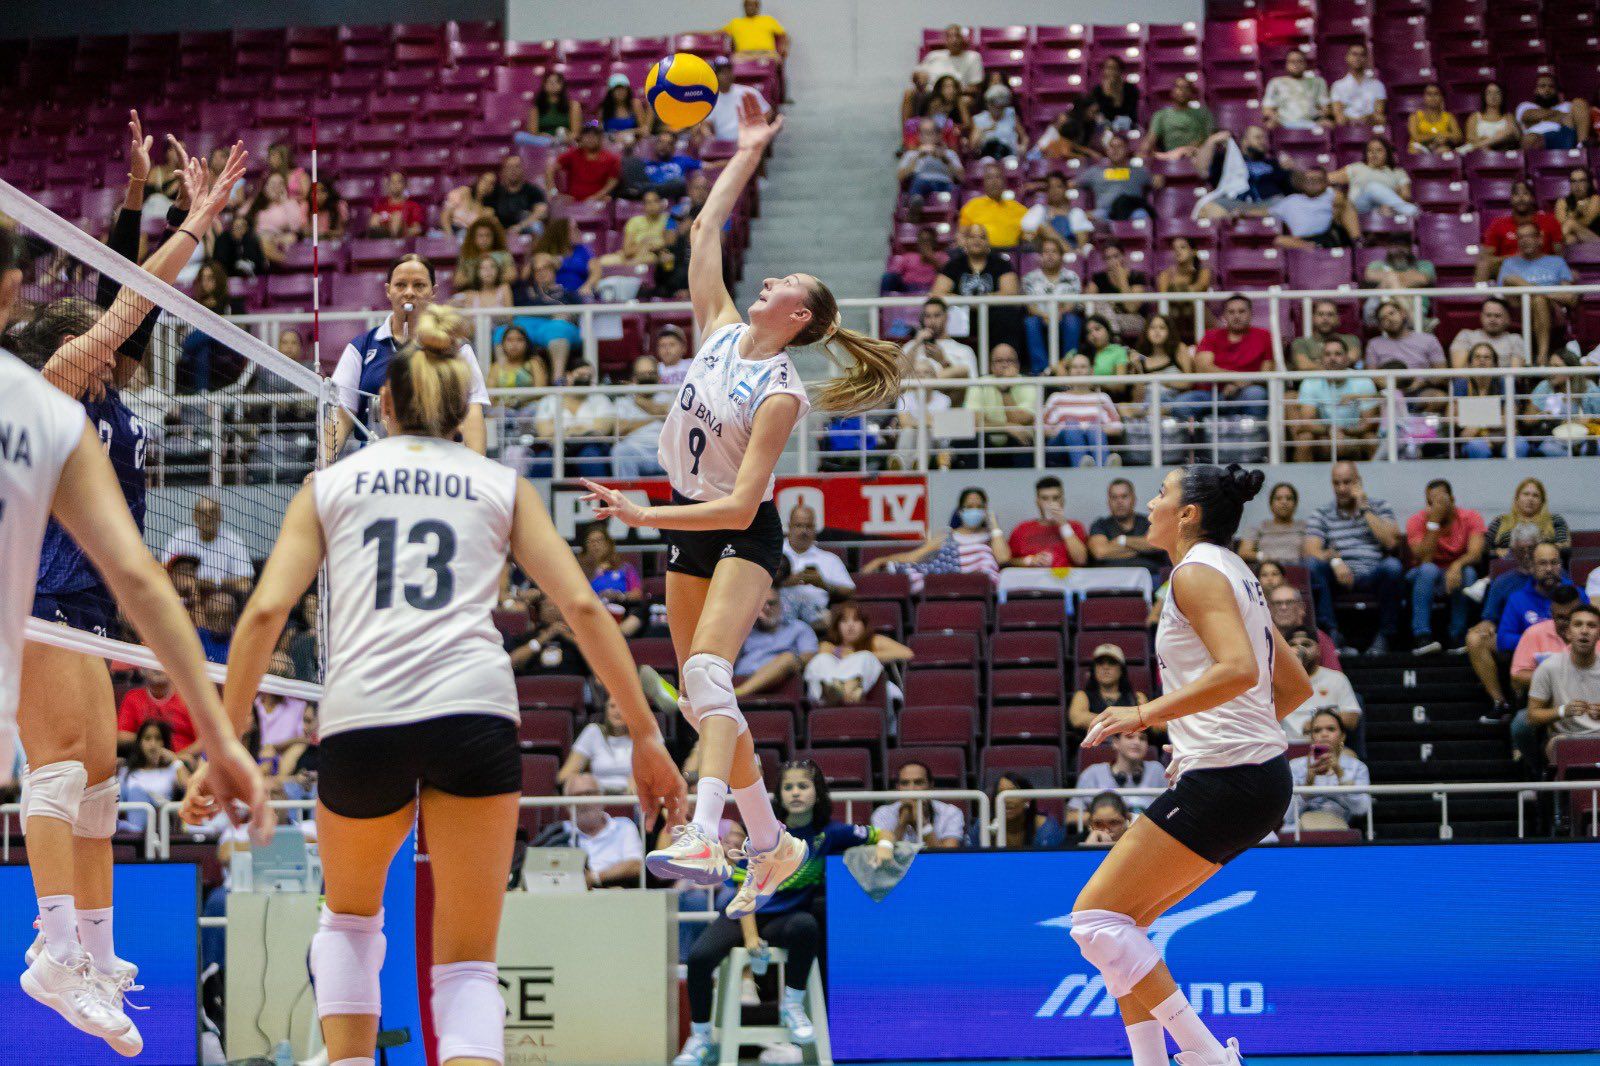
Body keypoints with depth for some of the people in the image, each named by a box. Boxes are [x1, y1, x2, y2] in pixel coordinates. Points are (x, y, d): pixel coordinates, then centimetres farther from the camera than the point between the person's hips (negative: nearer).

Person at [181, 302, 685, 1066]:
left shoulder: (330, 485, 20)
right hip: (473, 712, 0)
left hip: (359, 718, 1)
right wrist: (645, 735, 12)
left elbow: (264, 613, 8)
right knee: (467, 966, 5)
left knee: (349, 911, 30)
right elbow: (582, 607, 10)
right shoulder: (501, 486, 20)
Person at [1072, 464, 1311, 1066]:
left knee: (1097, 918, -10)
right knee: (1123, 920, 12)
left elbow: (1238, 670, -24)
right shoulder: (1234, 574, 20)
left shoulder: (1196, 571, -9)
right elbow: (1295, 686, 25)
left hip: (1224, 782, -10)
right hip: (1261, 777, 10)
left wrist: (1147, 714, -22)